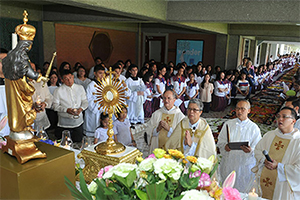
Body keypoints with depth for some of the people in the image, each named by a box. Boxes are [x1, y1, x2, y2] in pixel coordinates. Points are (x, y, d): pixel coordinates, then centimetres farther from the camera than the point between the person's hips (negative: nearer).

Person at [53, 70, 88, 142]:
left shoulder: (80, 88, 4)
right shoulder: (58, 91, -6)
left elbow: (85, 101, 5)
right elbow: (55, 105, -7)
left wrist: (81, 108, -16)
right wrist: (66, 110, -23)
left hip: (78, 119, 3)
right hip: (64, 121, -3)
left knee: (78, 140, 12)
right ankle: (58, 131, 40)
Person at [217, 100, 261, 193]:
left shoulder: (254, 128, -1)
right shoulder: (228, 124, 5)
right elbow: (220, 141, 4)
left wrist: (250, 150, -27)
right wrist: (225, 146, -17)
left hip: (245, 164, -2)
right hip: (228, 164, 2)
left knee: (242, 191, 7)